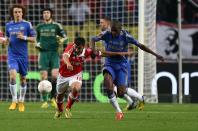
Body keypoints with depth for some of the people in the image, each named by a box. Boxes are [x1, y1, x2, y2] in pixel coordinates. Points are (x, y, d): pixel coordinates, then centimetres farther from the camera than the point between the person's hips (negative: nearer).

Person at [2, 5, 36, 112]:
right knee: (12, 76, -18)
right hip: (12, 55, 1)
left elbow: (33, 39, 1)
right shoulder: (8, 25, 6)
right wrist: (6, 41, -3)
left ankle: (21, 102, 24)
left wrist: (24, 37, -16)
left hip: (23, 55, 0)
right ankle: (14, 101, -9)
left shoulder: (27, 24, -1)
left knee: (23, 79, 8)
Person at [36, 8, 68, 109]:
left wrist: (64, 42, -14)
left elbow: (65, 37, 7)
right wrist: (37, 45, 3)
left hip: (54, 54, -1)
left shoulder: (56, 26, 4)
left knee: (55, 76, -15)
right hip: (43, 54, 1)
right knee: (44, 77, -5)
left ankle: (53, 97, 6)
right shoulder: (39, 27, 10)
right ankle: (45, 101, 2)